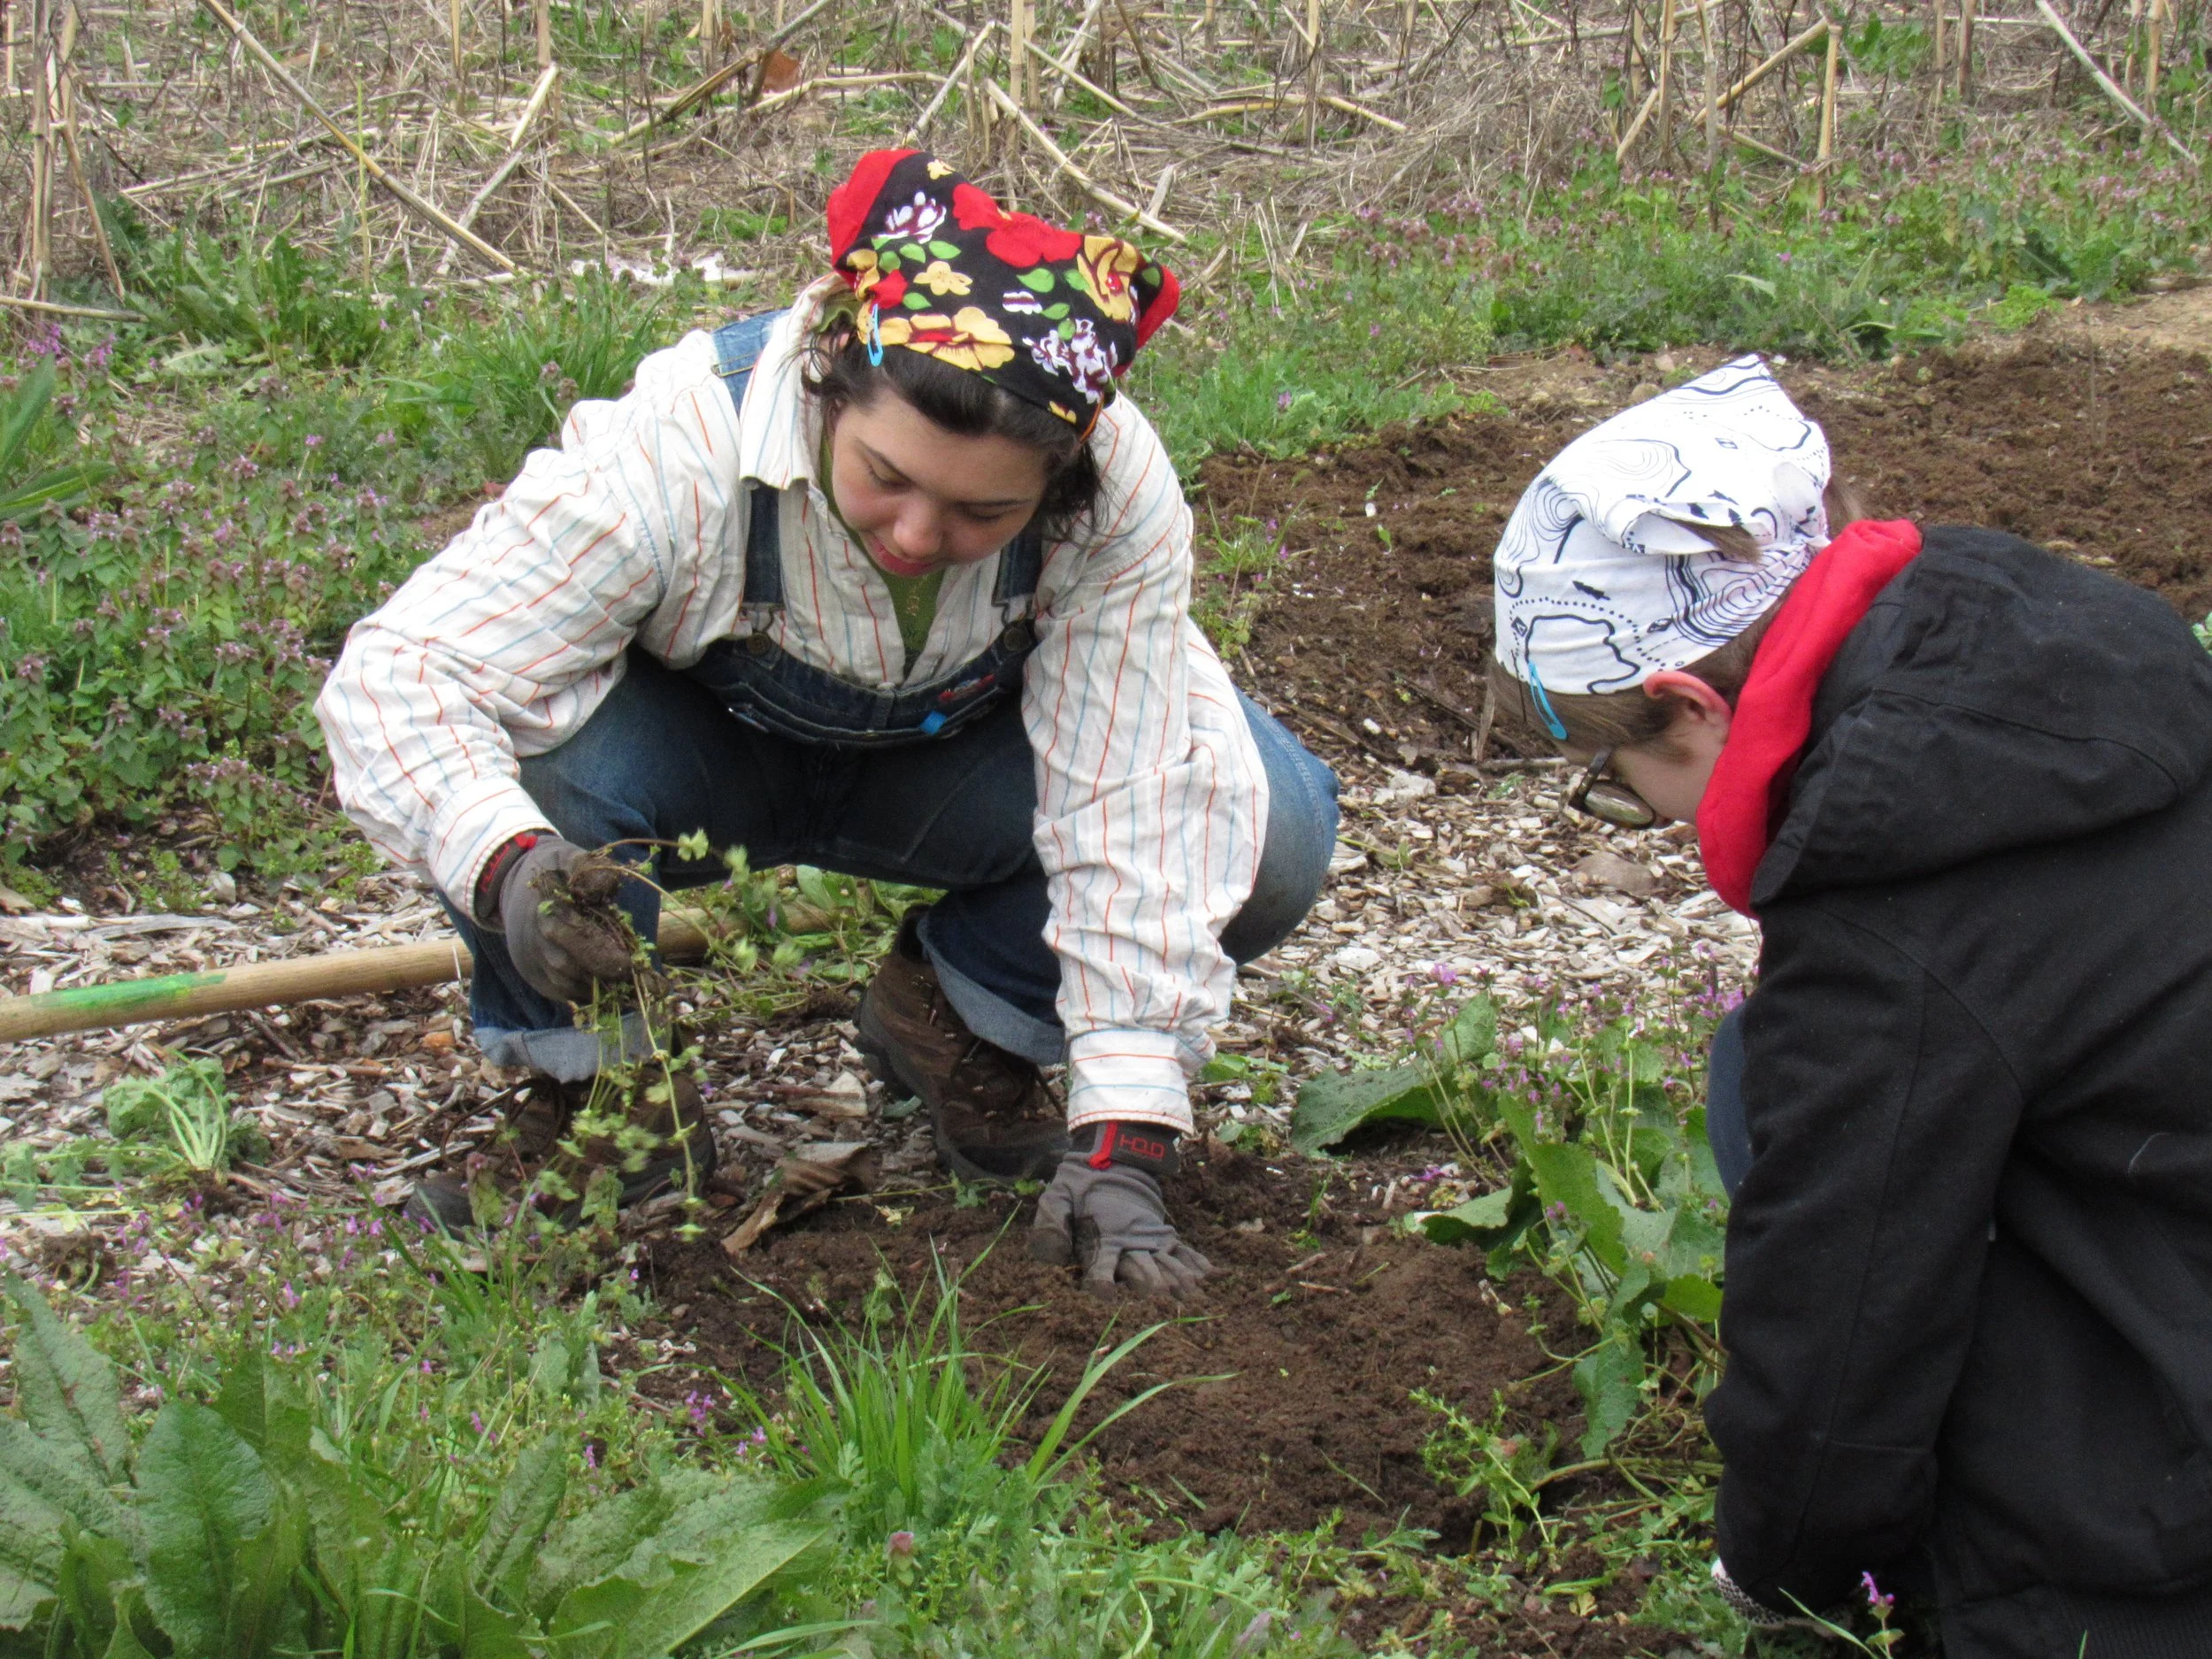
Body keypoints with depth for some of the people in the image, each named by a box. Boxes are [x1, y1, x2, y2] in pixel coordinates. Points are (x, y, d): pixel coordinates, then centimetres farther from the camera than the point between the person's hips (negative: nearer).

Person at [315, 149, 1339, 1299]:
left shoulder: (1121, 497, -31)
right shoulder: (676, 454, -37)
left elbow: (1130, 811, -29)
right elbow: (395, 674, -37)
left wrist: (1118, 1147, -35)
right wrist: (507, 862, -58)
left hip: (947, 761, 2)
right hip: (702, 749, -2)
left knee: (1266, 821, -24)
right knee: (540, 738, -37)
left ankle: (954, 1023, 4)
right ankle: (599, 1087, -8)